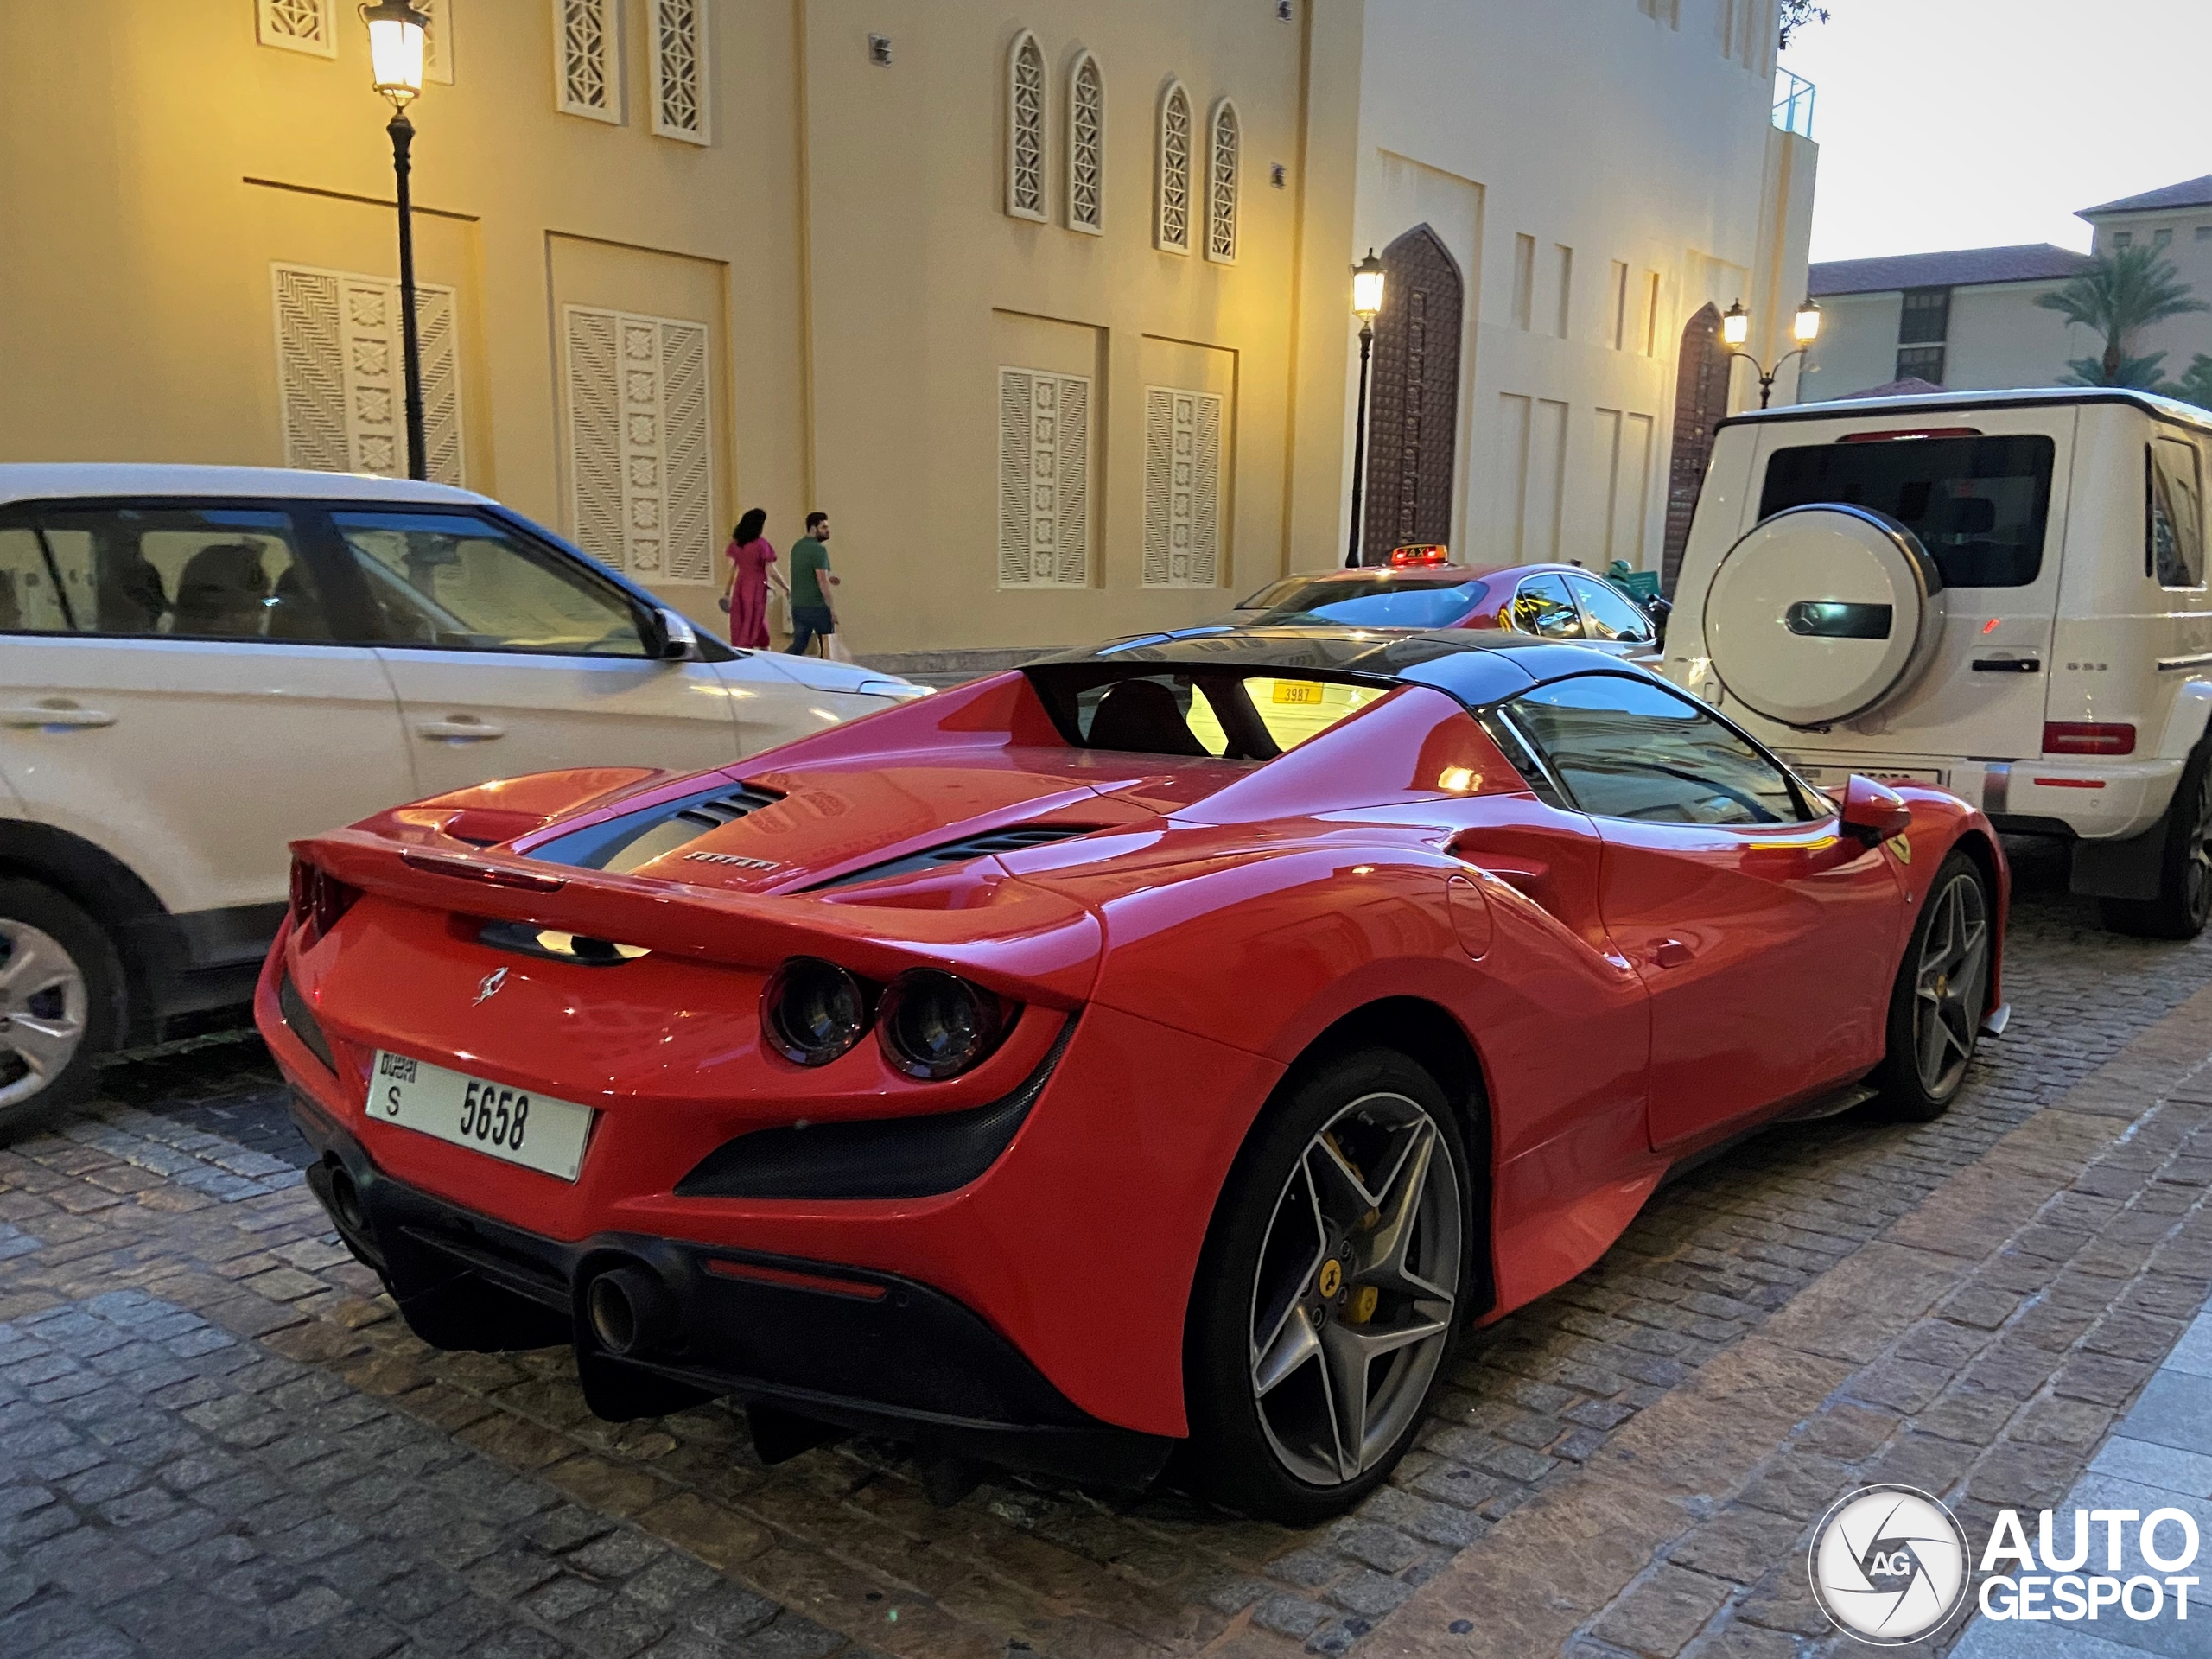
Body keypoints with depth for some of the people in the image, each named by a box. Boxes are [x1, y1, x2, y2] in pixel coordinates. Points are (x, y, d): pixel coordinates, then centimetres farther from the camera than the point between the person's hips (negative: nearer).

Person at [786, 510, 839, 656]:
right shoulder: (819, 549, -14)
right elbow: (822, 581, -19)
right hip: (817, 607, -7)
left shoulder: (797, 546, 11)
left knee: (798, 645, 10)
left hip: (797, 606, 7)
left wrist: (827, 578, 17)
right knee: (828, 646, 8)